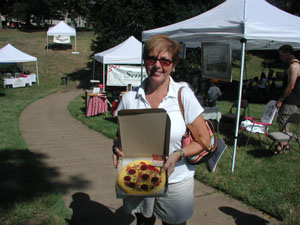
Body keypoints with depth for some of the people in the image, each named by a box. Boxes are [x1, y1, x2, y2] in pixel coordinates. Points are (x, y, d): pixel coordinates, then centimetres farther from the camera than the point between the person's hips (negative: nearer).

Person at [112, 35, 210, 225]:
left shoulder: (184, 95, -10)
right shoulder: (130, 98, -3)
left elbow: (204, 140, -7)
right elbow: (120, 136, 8)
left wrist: (178, 155, -23)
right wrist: (117, 148, -14)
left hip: (175, 182, -2)